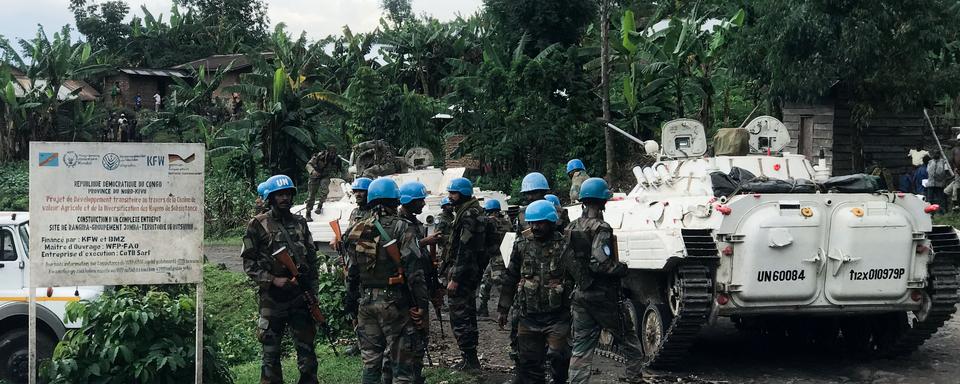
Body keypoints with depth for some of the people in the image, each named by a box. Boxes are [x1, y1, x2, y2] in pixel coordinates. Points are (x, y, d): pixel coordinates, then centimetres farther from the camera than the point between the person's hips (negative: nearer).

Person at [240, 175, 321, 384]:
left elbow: (312, 258, 15)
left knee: (307, 349, 5)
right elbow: (249, 262, -3)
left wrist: (312, 291, 9)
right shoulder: (258, 225, -1)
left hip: (301, 297, 3)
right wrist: (273, 280, -13)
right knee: (271, 352, 3)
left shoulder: (300, 223, 11)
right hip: (272, 298, -3)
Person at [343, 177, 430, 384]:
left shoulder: (357, 231, 8)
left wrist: (352, 305, 20)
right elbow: (414, 271, -14)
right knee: (402, 365, -1)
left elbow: (351, 274, 12)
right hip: (395, 303, -5)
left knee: (370, 363, 12)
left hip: (366, 303, 5)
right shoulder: (402, 229, -8)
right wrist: (421, 305, -11)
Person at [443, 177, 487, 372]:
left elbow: (464, 249, -22)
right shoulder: (471, 212, 16)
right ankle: (471, 359, 22)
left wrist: (454, 278, -22)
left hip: (462, 272, -11)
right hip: (472, 272, 11)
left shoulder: (468, 215, -16)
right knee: (468, 314, 15)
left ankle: (469, 359, -5)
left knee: (459, 316, -7)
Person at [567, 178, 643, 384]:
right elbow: (600, 264, -25)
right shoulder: (600, 228, -16)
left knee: (581, 349, 8)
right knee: (629, 342, 10)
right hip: (604, 296, -7)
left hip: (580, 295, 7)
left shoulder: (571, 228, 7)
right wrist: (622, 268, -10)